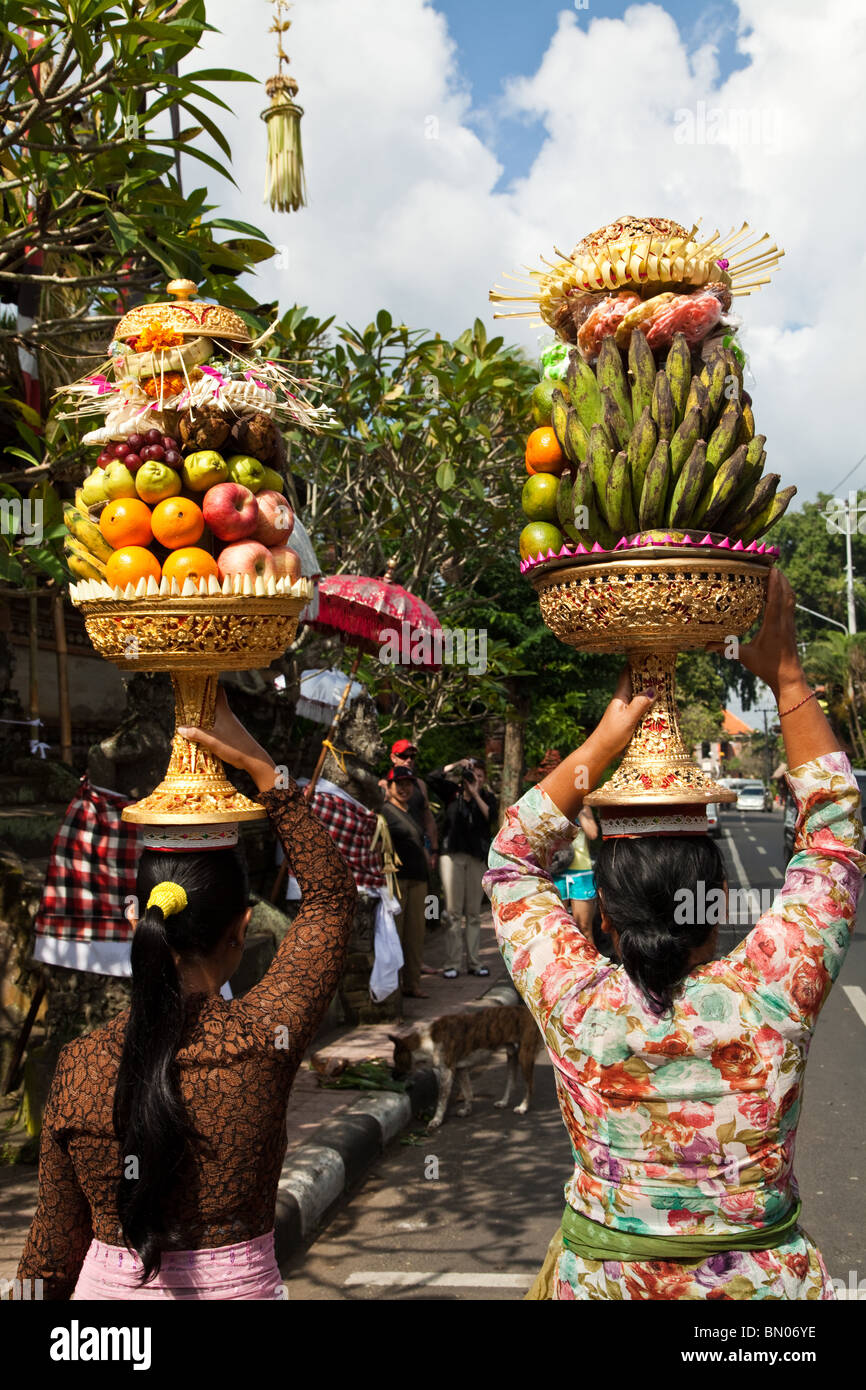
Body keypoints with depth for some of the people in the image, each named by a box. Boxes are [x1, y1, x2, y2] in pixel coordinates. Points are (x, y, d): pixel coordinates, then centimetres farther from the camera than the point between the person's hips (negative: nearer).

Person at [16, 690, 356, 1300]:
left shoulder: (79, 1064, -12)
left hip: (108, 1286, 2)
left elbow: (57, 1240, -1)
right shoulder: (264, 1040, -18)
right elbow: (332, 895, -4)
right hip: (238, 1284, -2)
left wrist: (42, 1291, 18)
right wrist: (262, 768, -3)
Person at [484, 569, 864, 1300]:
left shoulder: (576, 1007, -20)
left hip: (598, 1276, 0)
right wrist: (786, 674, -8)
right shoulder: (771, 999, -21)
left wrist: (606, 738, -8)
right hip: (766, 1279, 0)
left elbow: (513, 858, -5)